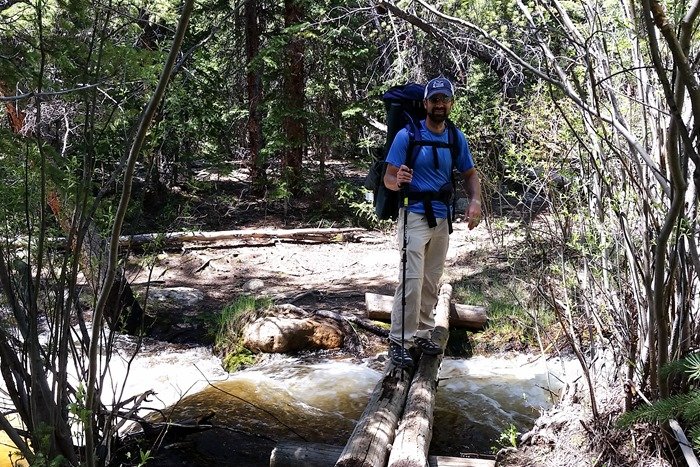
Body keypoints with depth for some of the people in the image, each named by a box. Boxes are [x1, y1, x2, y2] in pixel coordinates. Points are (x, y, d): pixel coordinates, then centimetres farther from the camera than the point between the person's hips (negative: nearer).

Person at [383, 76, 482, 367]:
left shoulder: (457, 138, 5)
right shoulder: (407, 136, -10)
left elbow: (470, 174, 13)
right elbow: (388, 179, -10)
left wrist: (475, 201, -7)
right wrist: (398, 180, -34)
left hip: (443, 218, 5)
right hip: (415, 216, -5)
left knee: (432, 282, 13)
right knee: (411, 280, -14)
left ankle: (423, 334, 27)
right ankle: (399, 341, -8)